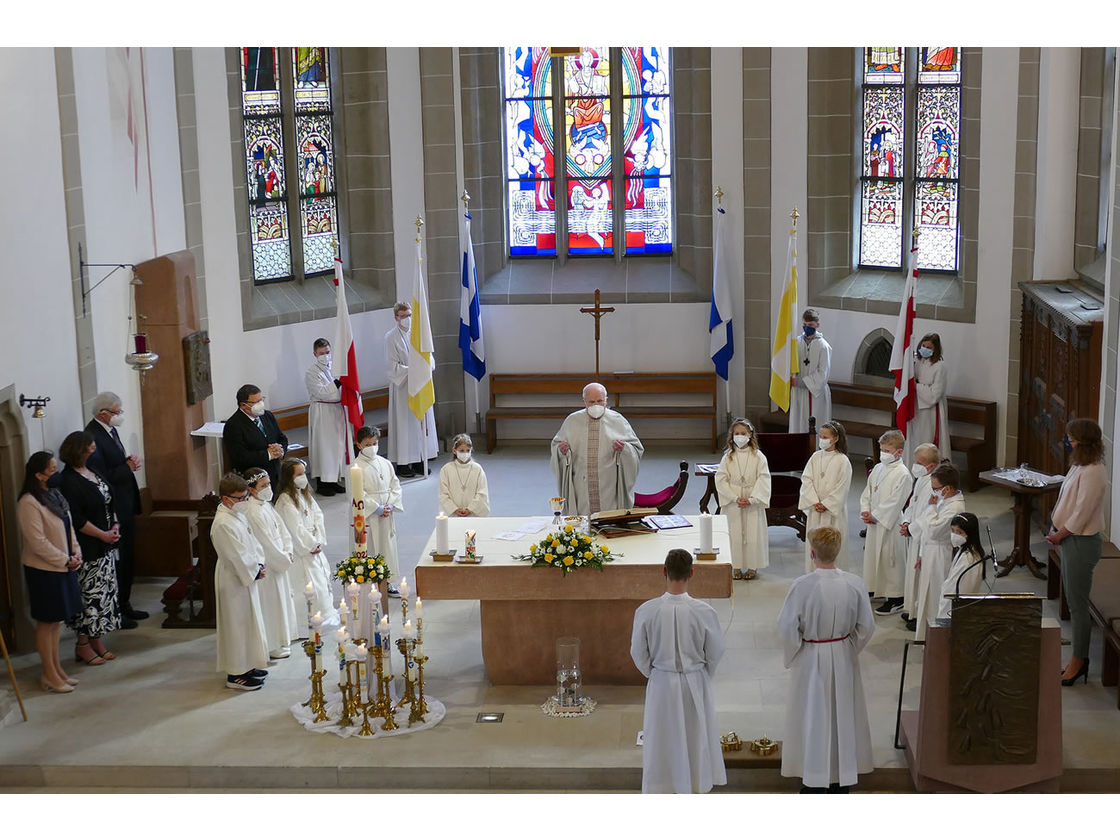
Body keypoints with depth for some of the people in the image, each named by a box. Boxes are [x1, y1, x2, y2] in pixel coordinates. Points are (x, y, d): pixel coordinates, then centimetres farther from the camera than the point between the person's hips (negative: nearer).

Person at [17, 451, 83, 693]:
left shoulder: (55, 496, 8)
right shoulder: (28, 503, -19)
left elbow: (69, 527, 15)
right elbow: (37, 542, -21)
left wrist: (76, 554, 2)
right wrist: (65, 561, -16)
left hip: (64, 567, 8)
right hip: (44, 570, -8)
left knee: (57, 620, 15)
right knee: (46, 622, 1)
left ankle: (57, 670, 24)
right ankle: (49, 675, 10)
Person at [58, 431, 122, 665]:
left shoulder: (92, 473, 11)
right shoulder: (69, 481, -17)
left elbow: (108, 503, 19)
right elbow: (76, 520, -20)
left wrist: (115, 526, 2)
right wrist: (103, 534, -15)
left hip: (105, 547, 9)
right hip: (87, 549, -9)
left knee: (106, 591, 12)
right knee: (90, 594, -3)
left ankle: (98, 641, 22)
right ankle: (83, 644, 8)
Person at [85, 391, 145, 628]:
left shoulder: (110, 430, 9)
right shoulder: (92, 436, -21)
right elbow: (100, 477, -24)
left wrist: (130, 461, 1)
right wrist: (128, 467, -17)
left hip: (125, 505, 10)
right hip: (112, 510, -10)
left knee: (127, 559, 18)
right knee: (116, 561, -1)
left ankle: (124, 604, 31)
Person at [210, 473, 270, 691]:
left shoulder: (238, 515, 6)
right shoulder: (223, 524, -25)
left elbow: (252, 542, 13)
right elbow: (237, 556, -25)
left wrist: (259, 564, 0)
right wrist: (255, 571, -15)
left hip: (246, 577, 10)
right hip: (233, 582, -10)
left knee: (248, 621, 19)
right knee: (237, 624, -1)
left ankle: (247, 666, 32)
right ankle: (235, 674, 9)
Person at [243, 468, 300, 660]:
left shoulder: (266, 506, 7)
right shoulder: (253, 512, -24)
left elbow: (282, 529, 10)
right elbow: (267, 543, -23)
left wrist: (288, 552, -2)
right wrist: (285, 560, -13)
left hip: (278, 563, 10)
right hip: (266, 566, -10)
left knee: (281, 599, 19)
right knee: (271, 603, 1)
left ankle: (280, 640, 33)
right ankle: (272, 646, 13)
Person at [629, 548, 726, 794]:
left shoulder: (646, 611, -17)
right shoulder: (704, 611, -18)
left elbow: (639, 653, -5)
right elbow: (716, 652, -5)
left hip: (661, 684, 0)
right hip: (695, 683, 0)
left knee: (661, 739, 15)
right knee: (695, 737, 19)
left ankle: (662, 790, 25)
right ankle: (696, 785, 31)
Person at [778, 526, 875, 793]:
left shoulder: (802, 586, -22)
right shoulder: (855, 584, -12)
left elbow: (787, 626, -17)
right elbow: (866, 626, -5)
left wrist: (795, 653, 0)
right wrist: (850, 648, 11)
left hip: (811, 659, -3)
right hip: (843, 660, 3)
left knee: (812, 715, 11)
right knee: (842, 714, 17)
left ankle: (814, 781, 18)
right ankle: (843, 778, 28)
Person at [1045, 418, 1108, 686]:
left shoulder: (1092, 473, -23)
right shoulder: (1080, 466, 8)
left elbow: (1082, 513, -23)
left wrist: (1060, 534, -12)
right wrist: (1056, 529, 4)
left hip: (1082, 542, -10)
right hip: (1070, 539, 10)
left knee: (1077, 603, 1)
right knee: (1072, 597, 17)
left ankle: (1078, 660, 12)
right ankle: (1079, 656, 27)